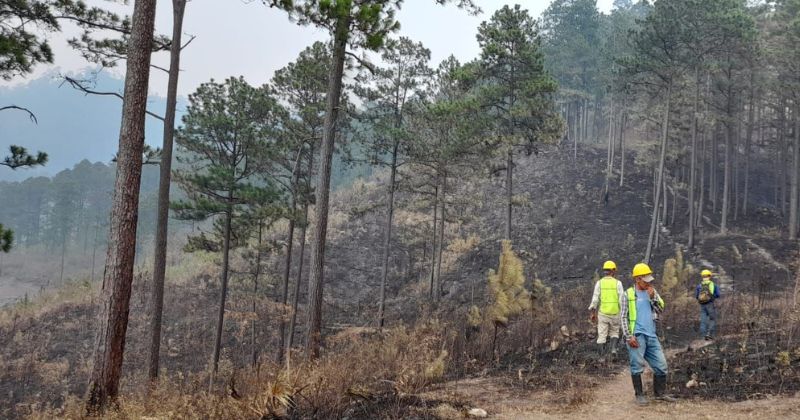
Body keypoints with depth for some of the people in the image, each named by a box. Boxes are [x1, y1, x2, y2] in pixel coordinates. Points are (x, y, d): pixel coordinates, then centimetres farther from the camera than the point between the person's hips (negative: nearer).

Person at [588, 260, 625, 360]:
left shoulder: (599, 283, -3)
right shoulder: (618, 283, -4)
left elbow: (595, 299, -7)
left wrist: (592, 313, -1)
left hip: (602, 313, 0)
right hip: (615, 313, 0)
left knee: (602, 336, 6)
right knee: (614, 333, 19)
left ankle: (602, 357, 3)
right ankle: (613, 348, -5)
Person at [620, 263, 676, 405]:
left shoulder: (652, 292, 11)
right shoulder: (628, 295, -4)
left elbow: (660, 309, 6)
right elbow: (623, 317, -6)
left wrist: (653, 297, -8)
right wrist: (629, 337, -12)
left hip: (651, 335, 6)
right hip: (637, 336, -5)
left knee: (661, 364, 7)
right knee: (637, 366, -1)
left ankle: (660, 393, 20)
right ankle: (639, 395, 11)